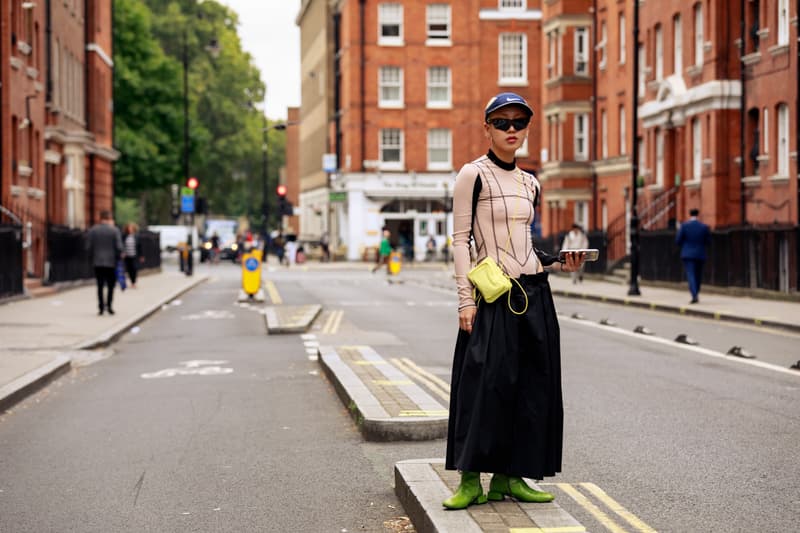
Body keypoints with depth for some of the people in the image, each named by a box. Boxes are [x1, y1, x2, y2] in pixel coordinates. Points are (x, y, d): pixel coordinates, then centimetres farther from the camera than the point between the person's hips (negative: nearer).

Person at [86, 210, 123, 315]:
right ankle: (109, 305, -6)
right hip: (111, 262, -2)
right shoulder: (114, 230, -6)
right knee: (110, 285, 6)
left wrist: (91, 259, 12)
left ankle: (101, 307, 5)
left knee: (100, 286, 8)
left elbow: (88, 247, 1)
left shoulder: (92, 230, 2)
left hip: (97, 263, 2)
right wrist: (118, 258, 5)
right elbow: (119, 247, -10)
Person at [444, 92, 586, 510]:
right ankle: (470, 480, -3)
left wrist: (560, 263, 5)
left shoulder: (530, 184, 15)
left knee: (532, 386, 5)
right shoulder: (473, 175, -4)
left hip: (534, 292, 7)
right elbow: (460, 240, -7)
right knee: (485, 383, -10)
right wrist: (466, 300, -13)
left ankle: (509, 476, 12)